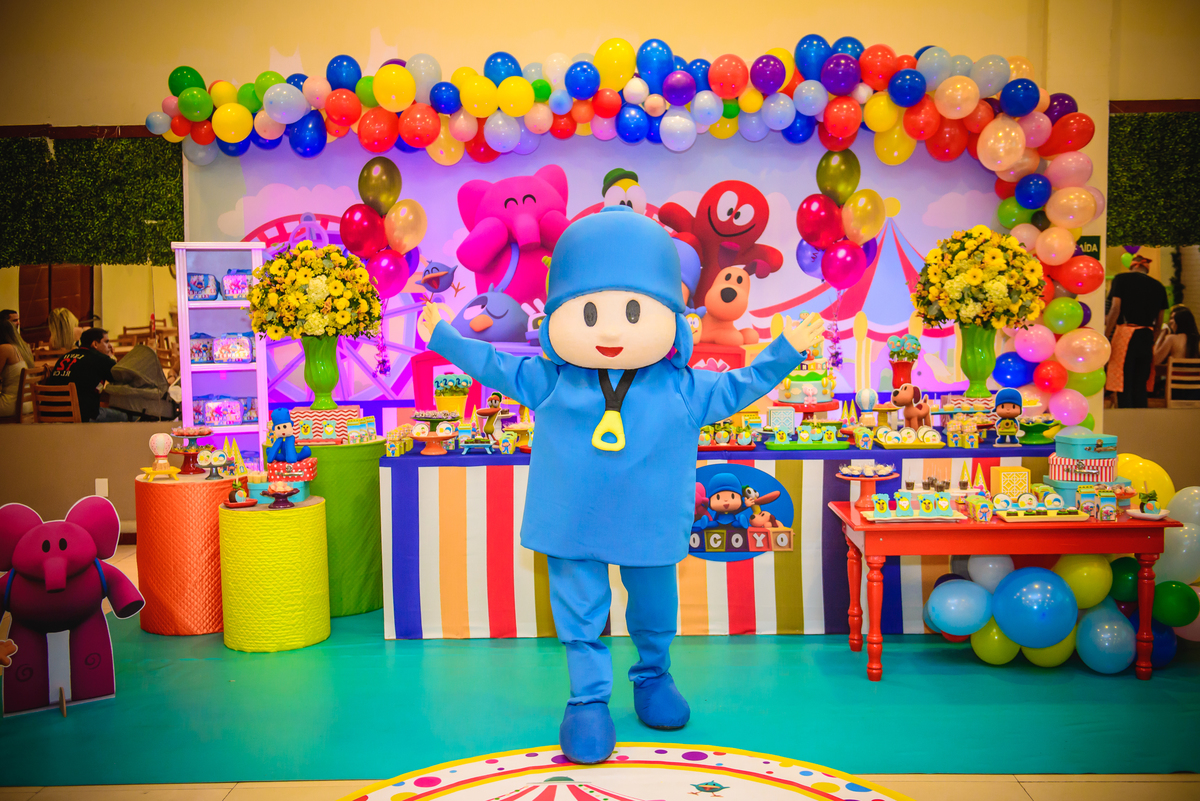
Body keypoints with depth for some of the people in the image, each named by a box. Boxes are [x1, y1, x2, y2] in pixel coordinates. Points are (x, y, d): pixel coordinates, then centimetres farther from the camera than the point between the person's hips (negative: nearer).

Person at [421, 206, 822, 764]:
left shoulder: (682, 388, -5)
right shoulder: (551, 381, -6)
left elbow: (734, 389, 5)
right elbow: (499, 368, 5)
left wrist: (785, 352, 1)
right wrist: (445, 338, 8)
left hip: (650, 529, 1)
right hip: (572, 530, -1)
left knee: (655, 608, 18)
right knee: (579, 614, 5)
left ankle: (653, 676, 43)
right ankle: (588, 698, 20)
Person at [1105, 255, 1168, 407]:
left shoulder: (1122, 279, 2)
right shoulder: (1158, 286, 14)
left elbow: (1115, 309, -7)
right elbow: (1159, 322, 14)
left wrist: (1105, 338, -5)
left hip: (1126, 333, -4)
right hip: (1147, 336, 5)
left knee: (1123, 386, -5)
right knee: (1140, 386, 10)